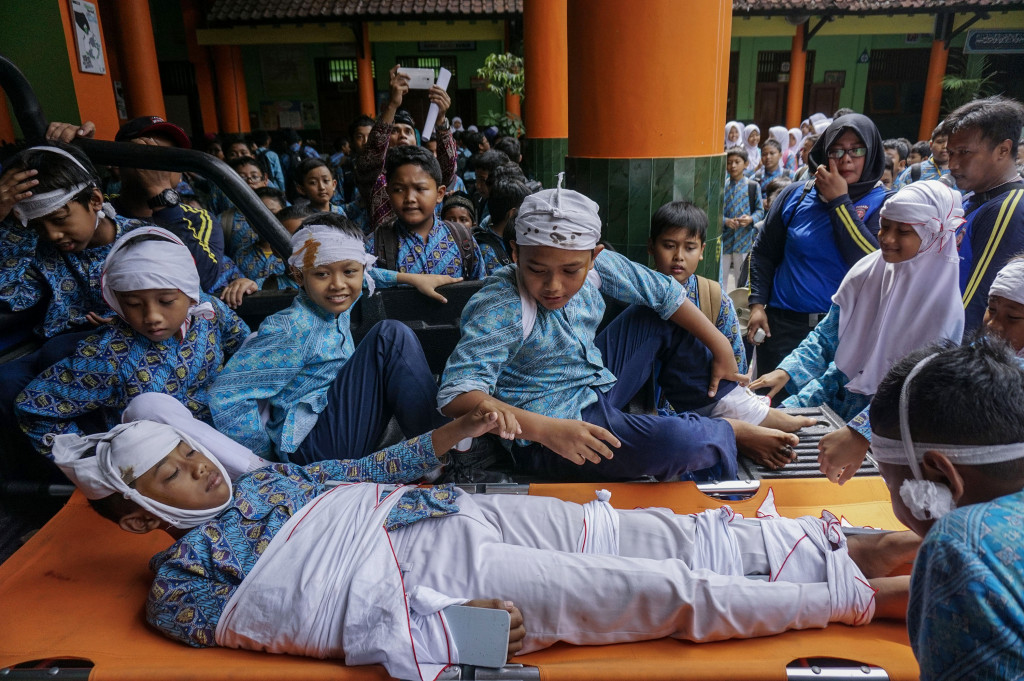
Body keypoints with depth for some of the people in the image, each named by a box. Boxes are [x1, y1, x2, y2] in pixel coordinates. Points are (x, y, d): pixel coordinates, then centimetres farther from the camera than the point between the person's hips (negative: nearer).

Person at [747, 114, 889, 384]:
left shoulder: (883, 203, -2)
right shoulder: (796, 195, 3)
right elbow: (763, 252, 10)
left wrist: (839, 200, -14)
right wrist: (757, 304, 1)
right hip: (783, 324, 2)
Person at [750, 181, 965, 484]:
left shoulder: (942, 302, -17)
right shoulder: (867, 272, -2)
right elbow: (827, 335, 5)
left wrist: (860, 434, -38)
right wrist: (786, 371, -12)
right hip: (836, 390, 5)